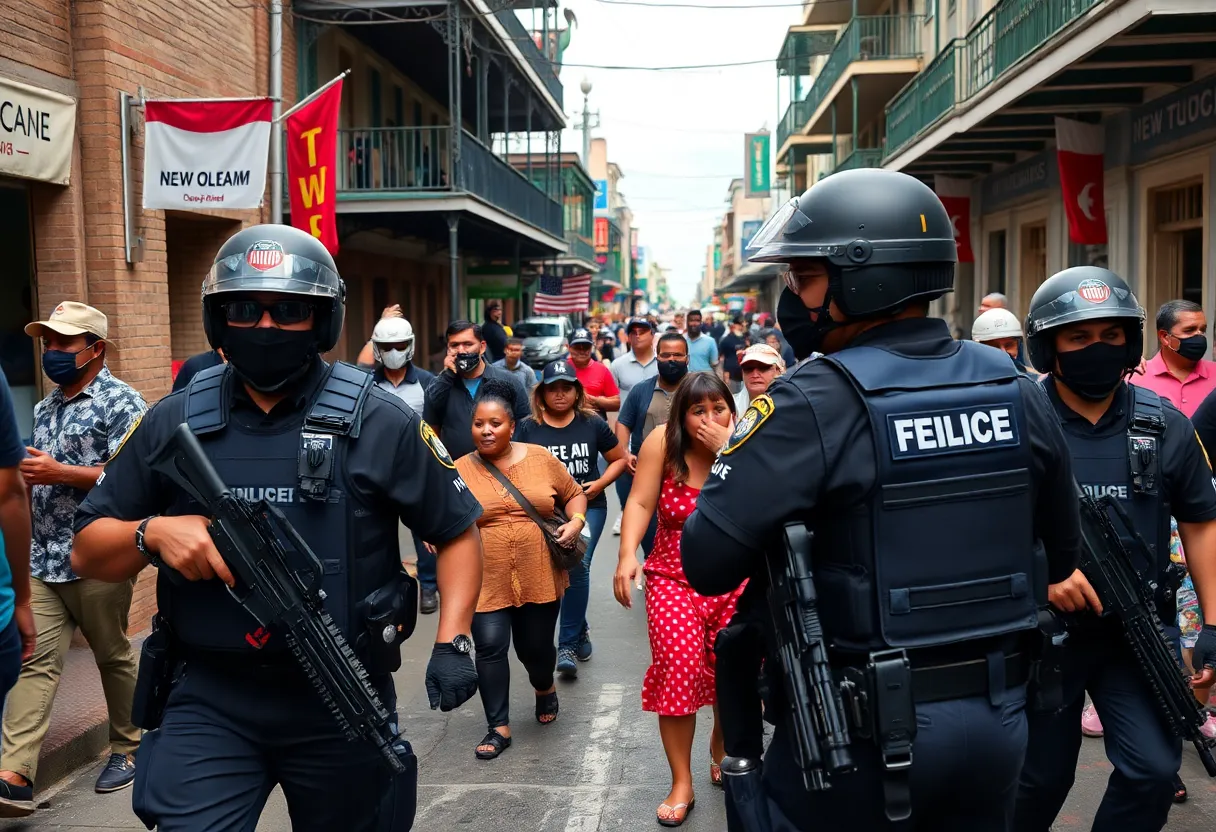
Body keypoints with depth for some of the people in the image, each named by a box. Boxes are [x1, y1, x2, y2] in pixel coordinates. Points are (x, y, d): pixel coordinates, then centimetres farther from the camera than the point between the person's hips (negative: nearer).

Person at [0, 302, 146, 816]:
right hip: (43, 561, 6)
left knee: (113, 656, 8)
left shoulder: (121, 403, -7)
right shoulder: (45, 410, 18)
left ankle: (127, 749, 24)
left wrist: (58, 472, -19)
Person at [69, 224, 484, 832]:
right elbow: (86, 553, 6)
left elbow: (458, 532, 1)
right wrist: (152, 532, -16)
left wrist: (452, 640, -12)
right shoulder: (172, 424, 0)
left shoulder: (378, 424, -7)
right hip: (209, 702, 1)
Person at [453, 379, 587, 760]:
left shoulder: (540, 458, 0)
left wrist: (576, 521, -7)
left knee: (536, 646, 12)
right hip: (486, 581, -1)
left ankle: (544, 688, 46)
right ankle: (499, 727, 10)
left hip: (540, 578, 1)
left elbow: (574, 493, 10)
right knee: (490, 648, -7)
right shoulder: (459, 470, -3)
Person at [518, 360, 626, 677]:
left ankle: (568, 644, -7)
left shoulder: (592, 423, 0)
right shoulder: (529, 428, 0)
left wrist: (600, 483, -5)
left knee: (578, 566, -19)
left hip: (588, 506, -1)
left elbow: (619, 459, 10)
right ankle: (580, 631, 33)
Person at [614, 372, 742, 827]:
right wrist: (627, 555, -24)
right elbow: (640, 503, -12)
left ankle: (722, 750, 35)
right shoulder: (662, 443, -8)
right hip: (674, 578, -1)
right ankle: (681, 784, 2)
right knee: (679, 669, -14)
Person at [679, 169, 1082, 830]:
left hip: (864, 735, -5)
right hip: (999, 724, 6)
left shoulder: (814, 404, -21)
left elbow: (707, 561, -22)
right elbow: (1062, 549, 10)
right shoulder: (1017, 392, -2)